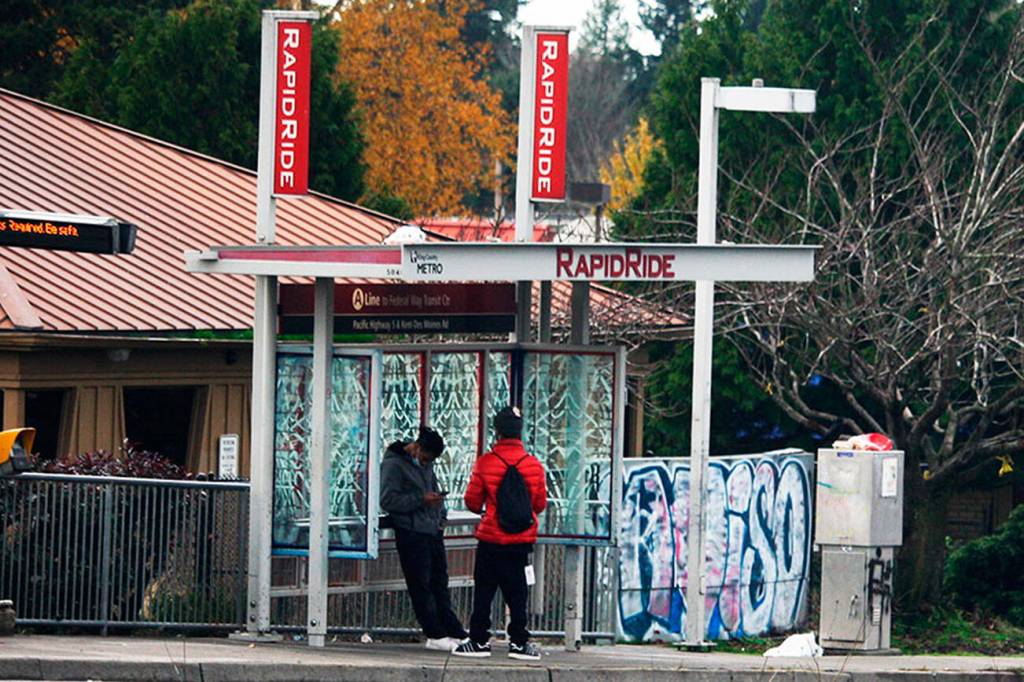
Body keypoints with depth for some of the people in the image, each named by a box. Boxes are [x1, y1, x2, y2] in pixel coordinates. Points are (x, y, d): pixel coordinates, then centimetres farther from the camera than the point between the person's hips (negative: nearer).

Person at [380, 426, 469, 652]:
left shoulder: (426, 464, 15)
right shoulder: (394, 464, -10)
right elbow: (387, 500, -15)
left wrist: (441, 516, 14)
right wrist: (421, 500, -19)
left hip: (433, 531, 8)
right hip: (411, 532, -8)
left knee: (439, 583, 10)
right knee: (421, 586, -3)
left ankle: (454, 633, 11)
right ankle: (435, 635, 0)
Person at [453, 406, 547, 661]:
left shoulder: (485, 463, -10)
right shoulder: (534, 465, -5)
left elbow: (472, 500, -4)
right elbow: (541, 503, 3)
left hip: (491, 538, -2)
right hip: (522, 540, 2)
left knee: (484, 590, 7)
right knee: (516, 592, 9)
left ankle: (479, 640, 7)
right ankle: (518, 641, 8)